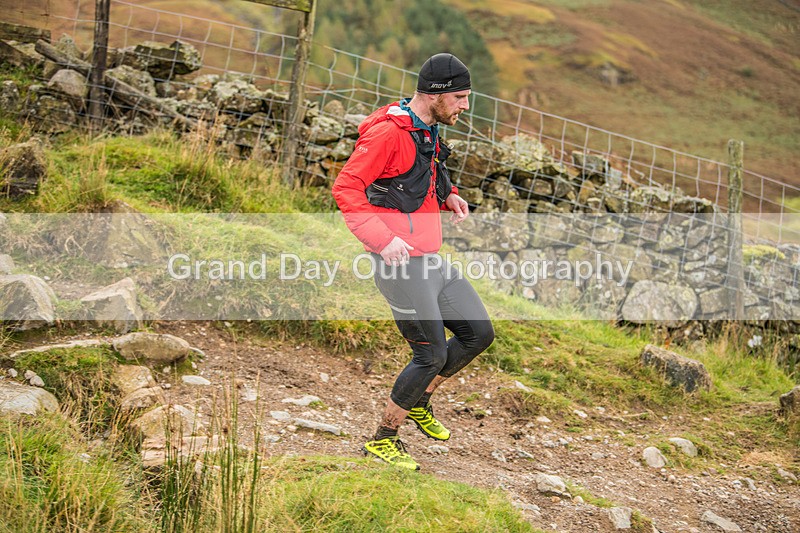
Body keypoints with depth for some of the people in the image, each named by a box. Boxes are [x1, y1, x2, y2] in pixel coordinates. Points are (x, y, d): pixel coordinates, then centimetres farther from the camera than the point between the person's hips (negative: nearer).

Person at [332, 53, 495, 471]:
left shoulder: (427, 130, 12)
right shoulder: (388, 132, -17)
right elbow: (345, 188, -20)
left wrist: (448, 196, 11)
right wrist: (383, 239, -28)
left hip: (431, 260, 9)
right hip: (401, 264, -9)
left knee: (479, 333, 11)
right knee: (431, 354, -6)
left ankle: (420, 402, 29)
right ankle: (382, 440, 11)